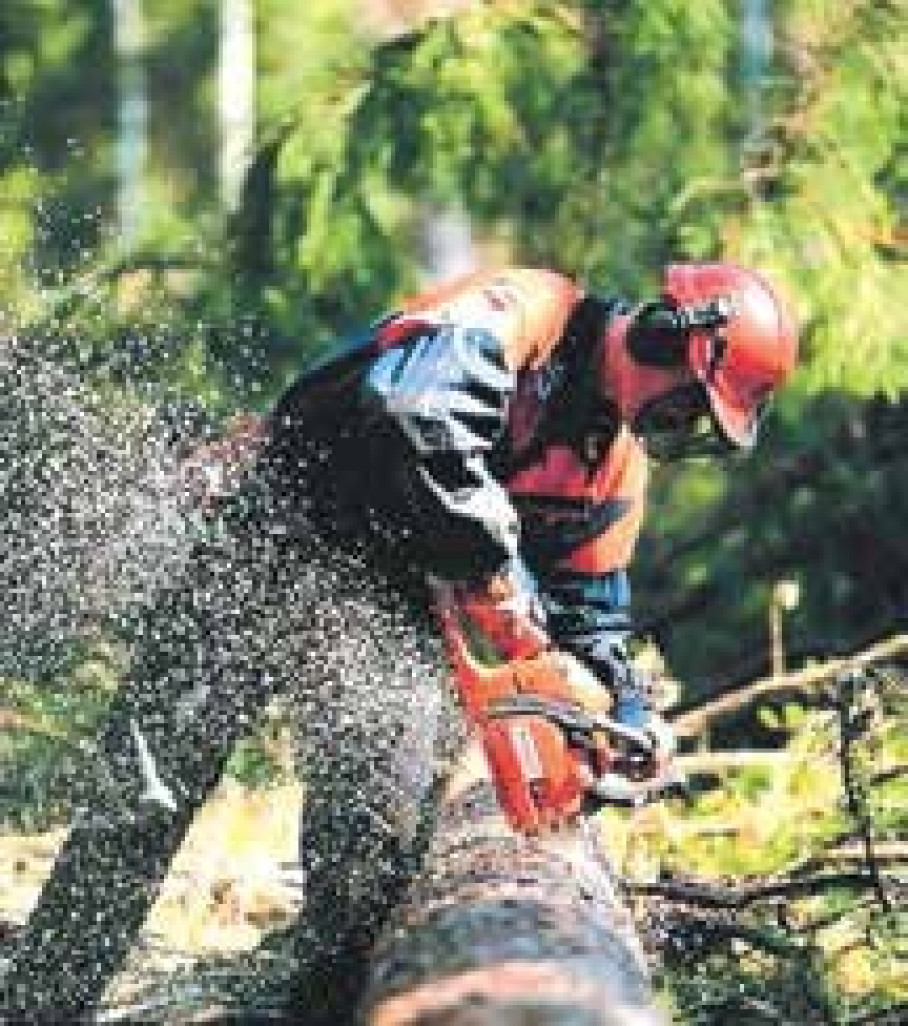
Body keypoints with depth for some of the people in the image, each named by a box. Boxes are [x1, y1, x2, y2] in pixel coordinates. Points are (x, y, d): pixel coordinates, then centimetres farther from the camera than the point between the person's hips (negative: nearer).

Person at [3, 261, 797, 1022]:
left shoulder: (618, 467, 9)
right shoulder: (524, 311, -17)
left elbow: (590, 613, 17)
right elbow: (418, 410, -36)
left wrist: (634, 715, -2)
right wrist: (501, 588, -32)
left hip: (390, 602, 7)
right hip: (275, 547, -6)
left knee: (380, 824, -15)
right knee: (153, 791, -8)